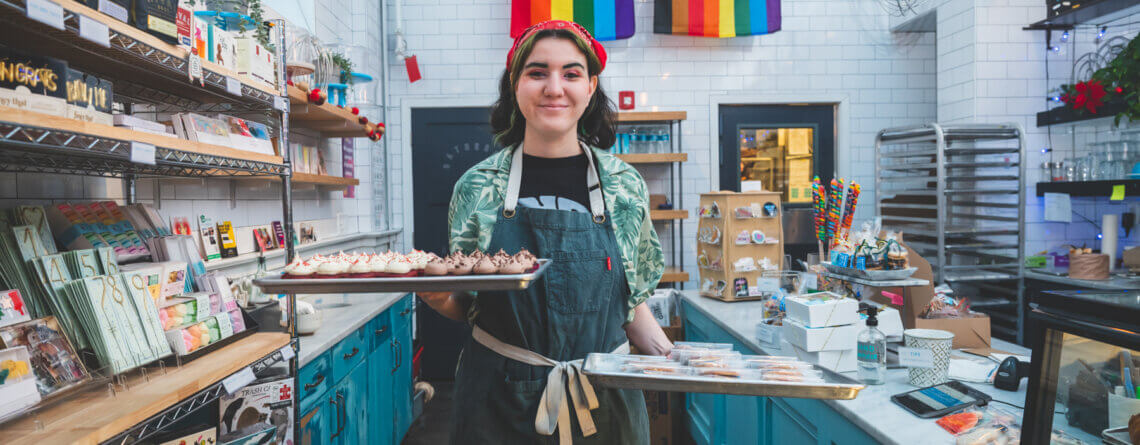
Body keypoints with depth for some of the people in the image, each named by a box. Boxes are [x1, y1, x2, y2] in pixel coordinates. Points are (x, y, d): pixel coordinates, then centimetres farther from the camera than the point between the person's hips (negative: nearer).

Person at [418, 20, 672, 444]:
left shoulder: (626, 186, -2)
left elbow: (632, 304, 6)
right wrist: (438, 297, -16)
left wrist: (670, 357, -10)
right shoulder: (476, 187, -3)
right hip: (498, 398, 0)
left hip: (603, 398, 1)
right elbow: (463, 306, 5)